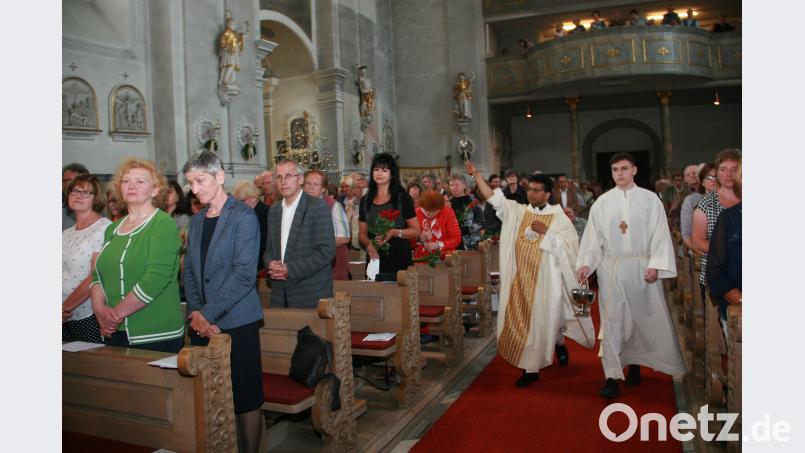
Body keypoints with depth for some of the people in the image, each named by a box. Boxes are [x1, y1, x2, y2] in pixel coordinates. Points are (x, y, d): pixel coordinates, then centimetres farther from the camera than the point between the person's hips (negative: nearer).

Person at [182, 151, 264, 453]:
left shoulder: (244, 217, -7)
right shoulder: (196, 221, 14)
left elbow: (244, 274, -15)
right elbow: (189, 271, 12)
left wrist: (208, 313, -15)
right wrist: (196, 312, -3)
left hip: (236, 322, -6)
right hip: (202, 324, 6)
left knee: (245, 399, 2)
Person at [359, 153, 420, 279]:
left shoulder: (402, 198, 1)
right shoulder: (365, 200, 12)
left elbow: (416, 231, -1)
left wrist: (394, 232, -15)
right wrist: (368, 243, -5)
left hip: (399, 257, -3)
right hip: (375, 257, 3)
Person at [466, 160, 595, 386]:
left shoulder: (558, 217, -3)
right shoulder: (518, 211, 4)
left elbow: (570, 245, -10)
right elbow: (492, 197, -2)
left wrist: (546, 232, -18)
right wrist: (476, 174, -10)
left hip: (546, 278, -3)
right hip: (521, 277, 4)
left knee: (543, 319, 2)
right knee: (520, 320, 7)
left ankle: (559, 343, 32)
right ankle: (531, 368, 20)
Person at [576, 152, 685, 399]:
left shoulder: (650, 199, 1)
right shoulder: (602, 202, 3)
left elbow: (660, 234, -2)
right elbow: (593, 237, 3)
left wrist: (655, 265, -12)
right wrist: (585, 263, -9)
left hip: (641, 269, 0)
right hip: (611, 269, 0)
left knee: (642, 318, 9)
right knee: (612, 321, -2)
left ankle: (635, 363, 30)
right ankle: (613, 377, -1)